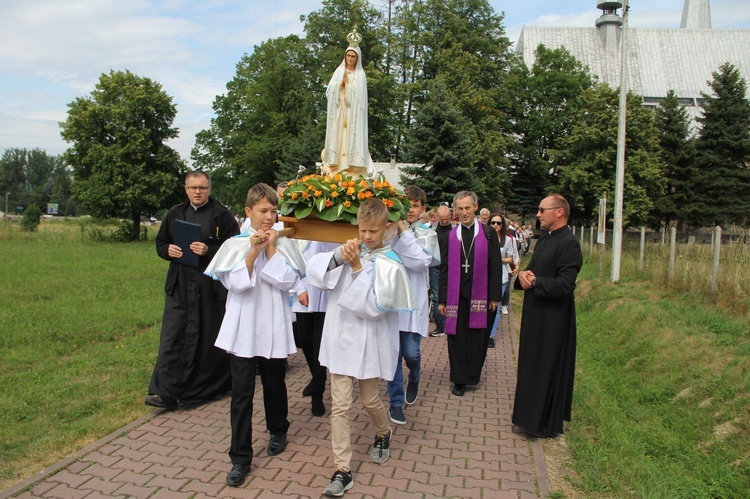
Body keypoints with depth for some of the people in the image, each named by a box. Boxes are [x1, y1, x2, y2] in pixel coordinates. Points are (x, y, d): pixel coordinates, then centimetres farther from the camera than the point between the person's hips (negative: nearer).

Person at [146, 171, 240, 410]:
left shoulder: (223, 216, -3)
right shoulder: (175, 213, 12)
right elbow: (160, 243, 19)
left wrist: (209, 251, -21)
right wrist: (168, 250, -4)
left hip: (210, 286, -4)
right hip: (179, 285, 4)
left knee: (208, 337, 6)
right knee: (172, 335, 0)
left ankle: (209, 387, 26)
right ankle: (165, 392, 4)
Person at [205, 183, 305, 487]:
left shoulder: (284, 245, 0)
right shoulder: (235, 244, -2)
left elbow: (288, 281, -12)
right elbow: (235, 283, -12)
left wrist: (270, 249, -12)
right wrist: (253, 251, -18)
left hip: (274, 328, 1)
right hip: (242, 328, -1)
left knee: (274, 384, 18)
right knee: (241, 392, 2)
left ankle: (278, 431, 43)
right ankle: (240, 457, 14)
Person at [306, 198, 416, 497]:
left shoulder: (390, 264, -9)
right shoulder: (350, 251, 2)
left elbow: (374, 307, -18)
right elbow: (313, 269, -7)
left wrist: (357, 267, -19)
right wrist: (338, 257, -23)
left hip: (368, 342, -3)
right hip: (340, 338, 3)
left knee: (370, 399, 14)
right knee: (340, 405, 3)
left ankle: (383, 434, 47)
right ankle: (343, 469, 14)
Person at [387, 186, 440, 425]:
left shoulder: (427, 234, 3)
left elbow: (422, 262, -14)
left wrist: (404, 234, -14)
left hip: (414, 299, 0)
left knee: (411, 352, -2)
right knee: (394, 352, 3)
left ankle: (414, 380, 34)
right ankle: (396, 401, 20)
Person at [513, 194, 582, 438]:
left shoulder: (569, 244, -18)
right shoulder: (544, 239, 11)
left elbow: (564, 285, -25)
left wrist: (533, 281, -14)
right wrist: (523, 274, -6)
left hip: (553, 319, -9)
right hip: (536, 313, 9)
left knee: (548, 368, 3)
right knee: (533, 365, 18)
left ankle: (547, 424, 19)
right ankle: (533, 415, 33)